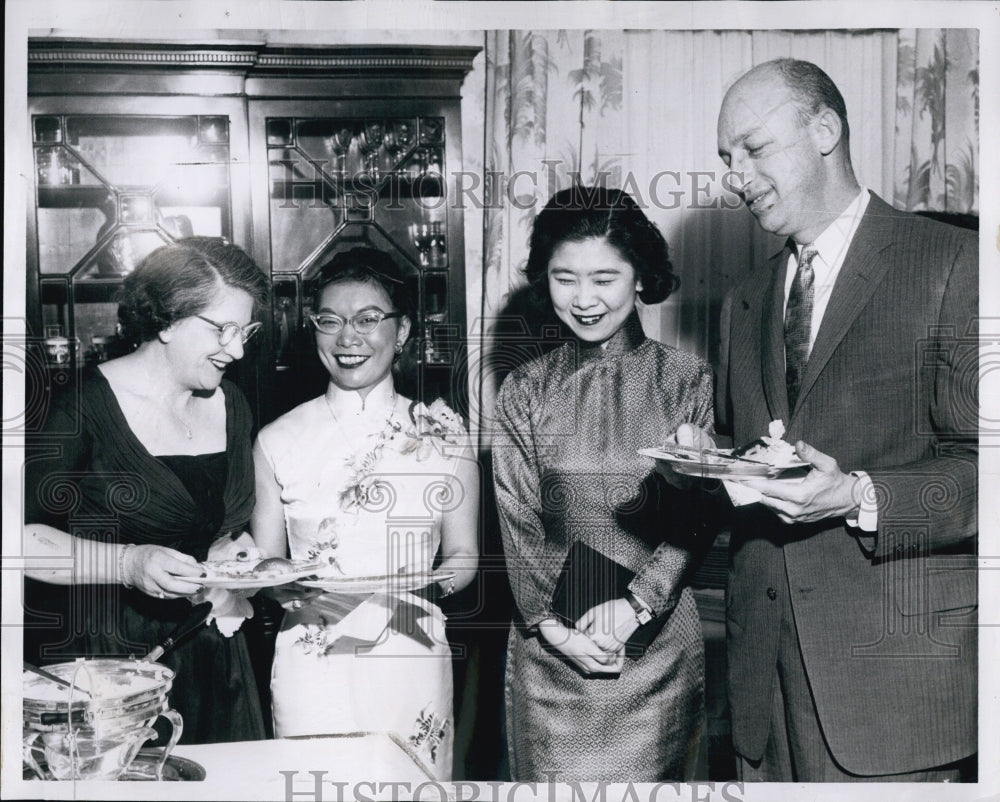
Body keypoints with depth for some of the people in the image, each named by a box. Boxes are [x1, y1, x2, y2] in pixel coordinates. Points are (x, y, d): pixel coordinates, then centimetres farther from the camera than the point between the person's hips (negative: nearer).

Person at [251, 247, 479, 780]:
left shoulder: (442, 432, 3)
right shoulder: (278, 441, 3)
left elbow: (463, 553, 7)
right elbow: (263, 565, 8)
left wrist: (442, 577, -14)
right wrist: (294, 585, -12)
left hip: (409, 662, 0)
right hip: (311, 669, 0)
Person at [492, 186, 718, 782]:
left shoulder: (687, 382, -1)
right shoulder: (524, 391, 4)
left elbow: (696, 514, -4)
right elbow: (517, 522, 0)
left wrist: (635, 604, -15)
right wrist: (552, 622, -10)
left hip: (656, 637, -1)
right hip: (550, 644, 1)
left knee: (650, 776, 8)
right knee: (555, 778, 8)